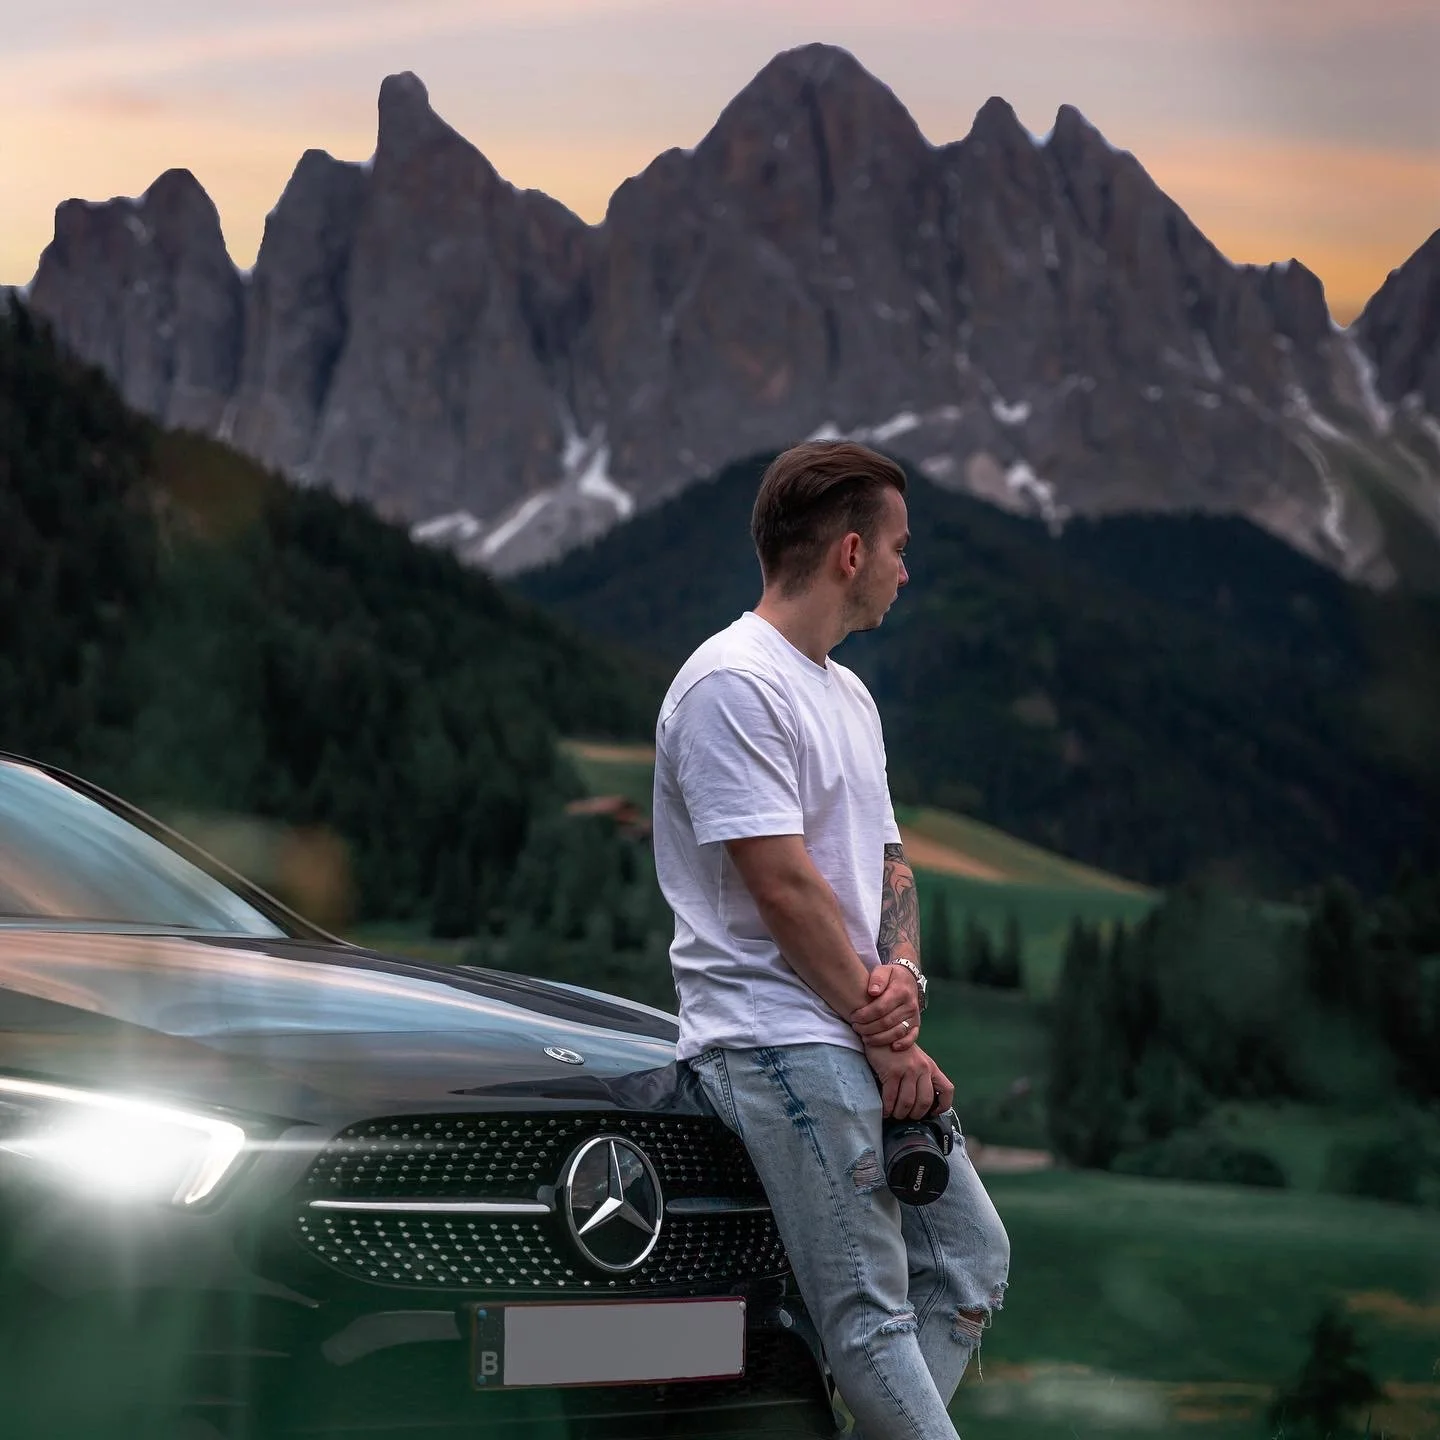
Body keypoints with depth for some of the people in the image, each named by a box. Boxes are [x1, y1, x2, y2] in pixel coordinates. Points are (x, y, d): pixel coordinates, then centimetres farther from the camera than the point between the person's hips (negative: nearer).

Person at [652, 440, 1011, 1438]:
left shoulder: (847, 695, 19)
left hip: (861, 1035, 10)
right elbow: (784, 885, -17)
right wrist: (882, 1035, -14)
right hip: (779, 1041, -10)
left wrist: (902, 973, -2)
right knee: (871, 1310, -12)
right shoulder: (734, 684, -13)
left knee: (972, 1260, 9)